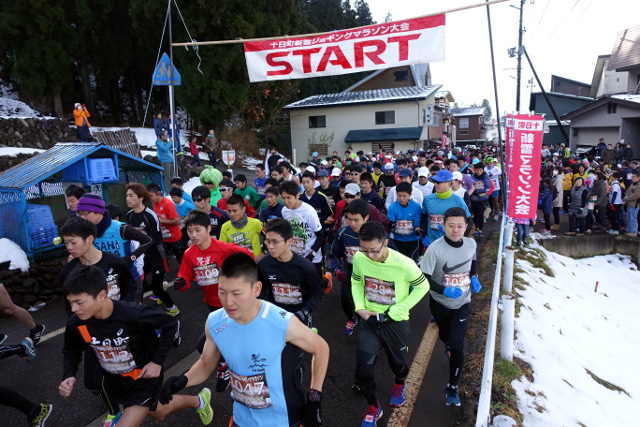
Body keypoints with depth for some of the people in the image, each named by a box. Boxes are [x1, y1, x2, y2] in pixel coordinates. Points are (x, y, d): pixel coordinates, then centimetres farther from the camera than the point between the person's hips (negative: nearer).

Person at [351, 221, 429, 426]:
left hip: (396, 323, -2)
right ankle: (373, 407, 32)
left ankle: (399, 384, 59)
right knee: (363, 370, 2)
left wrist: (395, 311, -16)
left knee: (398, 362, 21)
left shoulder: (404, 264, -28)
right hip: (370, 321, 2)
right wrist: (360, 307, -12)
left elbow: (423, 286, -12)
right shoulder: (359, 258, -17)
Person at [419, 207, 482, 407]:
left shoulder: (471, 244, -11)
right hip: (440, 303, -1)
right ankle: (449, 348, 60)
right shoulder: (435, 248, -25)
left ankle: (452, 387, 15)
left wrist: (474, 277, -6)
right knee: (445, 338, 23)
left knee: (457, 346, -5)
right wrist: (444, 290, -36)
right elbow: (423, 279, -22)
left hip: (462, 304, 1)